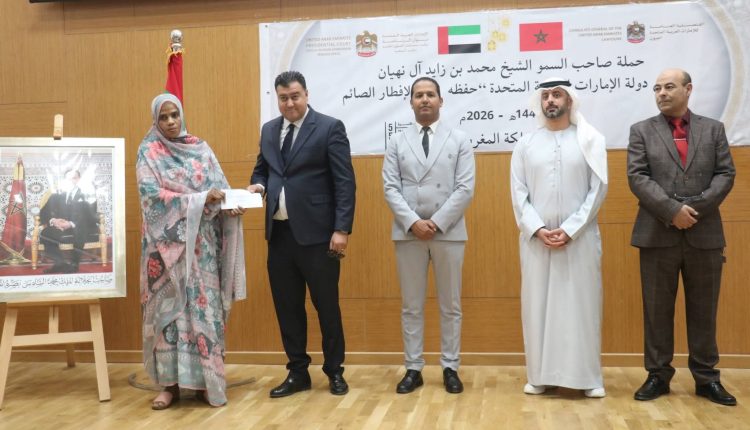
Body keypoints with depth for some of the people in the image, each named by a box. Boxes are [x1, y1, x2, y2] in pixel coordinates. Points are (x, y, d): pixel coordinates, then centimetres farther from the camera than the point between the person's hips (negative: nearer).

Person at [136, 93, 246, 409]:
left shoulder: (201, 148, 9)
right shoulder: (149, 152, 0)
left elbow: (220, 186, 7)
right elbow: (151, 196, -12)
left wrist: (231, 205, -15)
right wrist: (200, 200, -19)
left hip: (202, 242, 3)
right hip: (169, 241, -3)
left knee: (205, 307, 3)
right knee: (170, 306, 1)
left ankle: (204, 380, 11)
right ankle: (170, 382, 8)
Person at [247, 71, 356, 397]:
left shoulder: (330, 128, -6)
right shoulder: (268, 130, 12)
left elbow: (345, 182, -9)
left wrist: (341, 229, -16)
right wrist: (257, 185, -1)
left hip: (316, 233, -5)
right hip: (279, 232, 6)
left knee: (326, 305, 6)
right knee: (287, 306, 11)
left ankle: (335, 372, 21)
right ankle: (298, 372, 24)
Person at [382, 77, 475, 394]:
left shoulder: (459, 140, 5)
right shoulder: (397, 142, 8)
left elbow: (465, 189, -4)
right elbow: (390, 188, 0)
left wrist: (437, 223, -12)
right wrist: (413, 222, -13)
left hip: (449, 232, -1)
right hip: (408, 233, 1)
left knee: (450, 305, 6)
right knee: (411, 305, 6)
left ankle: (450, 368, 17)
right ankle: (413, 369, 15)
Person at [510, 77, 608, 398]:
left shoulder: (590, 140, 3)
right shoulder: (525, 144, 8)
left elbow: (598, 190, -3)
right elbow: (518, 194, 4)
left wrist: (569, 230, -11)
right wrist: (538, 229, -9)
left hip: (580, 237, -1)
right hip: (536, 238, 2)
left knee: (582, 305, 2)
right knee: (537, 305, 4)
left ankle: (588, 377, 12)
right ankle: (541, 375, 13)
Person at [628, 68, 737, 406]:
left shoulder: (713, 129, 11)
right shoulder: (641, 131, 6)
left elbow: (725, 175, 2)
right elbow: (637, 177, -5)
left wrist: (696, 208, -12)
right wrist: (672, 210, -15)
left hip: (705, 234, 1)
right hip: (658, 235, -1)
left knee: (703, 310, 8)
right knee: (657, 310, 5)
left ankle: (706, 377, 19)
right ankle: (658, 375, 15)